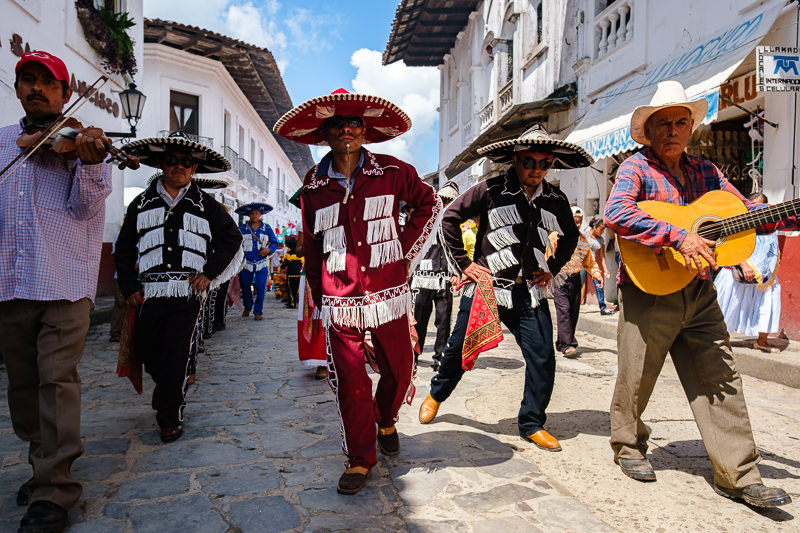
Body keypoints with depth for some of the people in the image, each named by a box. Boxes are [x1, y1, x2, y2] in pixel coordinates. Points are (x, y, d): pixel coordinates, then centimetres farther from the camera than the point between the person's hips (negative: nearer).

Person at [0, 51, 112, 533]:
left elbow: (82, 209, -7)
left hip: (64, 280, -5)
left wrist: (89, 165, -25)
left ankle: (54, 492, -2)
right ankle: (44, 464, 30)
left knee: (58, 379, -8)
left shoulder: (82, 141, 4)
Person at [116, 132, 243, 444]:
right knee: (144, 350, 7)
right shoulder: (142, 204, 14)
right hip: (149, 293, 2)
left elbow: (232, 238, 11)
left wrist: (210, 272, 1)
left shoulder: (205, 205, 9)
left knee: (176, 358, -3)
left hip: (188, 293, -2)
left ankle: (170, 418, 12)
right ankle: (165, 384, 40)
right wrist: (129, 287, 6)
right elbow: (124, 249, 16)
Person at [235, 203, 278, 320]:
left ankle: (258, 311, 5)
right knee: (245, 287, 10)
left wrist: (269, 250, -11)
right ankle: (247, 307, 34)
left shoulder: (267, 228, 6)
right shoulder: (242, 229, 4)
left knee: (261, 288, -7)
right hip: (246, 263, 1)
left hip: (262, 264, -1)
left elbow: (275, 243, 10)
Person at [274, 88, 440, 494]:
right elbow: (311, 246, 14)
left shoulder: (392, 172, 0)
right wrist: (319, 297, 14)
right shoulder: (314, 185, 6)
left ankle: (386, 421, 43)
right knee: (349, 381, 1)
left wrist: (407, 252, 6)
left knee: (398, 370, 11)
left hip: (388, 294, 0)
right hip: (340, 301, 0)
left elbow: (429, 205, 14)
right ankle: (360, 458, 21)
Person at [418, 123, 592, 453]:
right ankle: (436, 395, 37)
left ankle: (531, 424, 18)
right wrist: (464, 263, -5)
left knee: (543, 358, -2)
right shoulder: (491, 191, -7)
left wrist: (552, 268, 12)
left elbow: (570, 236, 24)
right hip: (485, 288, -3)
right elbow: (450, 217, -2)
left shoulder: (556, 200, 6)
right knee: (460, 350, 8)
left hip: (530, 293, 3)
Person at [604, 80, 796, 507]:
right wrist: (679, 237, -28)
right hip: (649, 291, -5)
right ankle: (628, 446, 30)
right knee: (636, 378, 7)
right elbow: (615, 214, -25)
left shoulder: (705, 171, 13)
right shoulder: (636, 168, -6)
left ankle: (738, 476, 16)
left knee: (721, 381, 6)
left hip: (699, 293, 6)